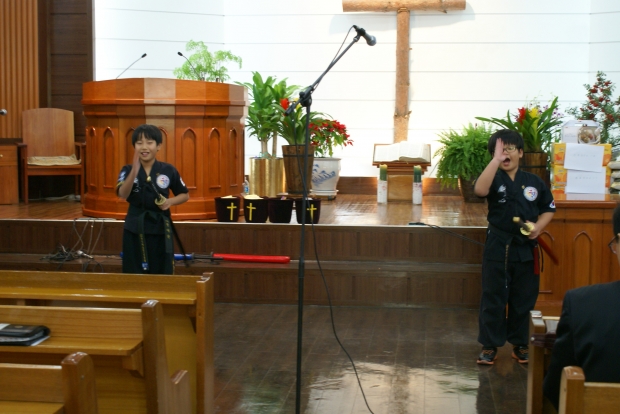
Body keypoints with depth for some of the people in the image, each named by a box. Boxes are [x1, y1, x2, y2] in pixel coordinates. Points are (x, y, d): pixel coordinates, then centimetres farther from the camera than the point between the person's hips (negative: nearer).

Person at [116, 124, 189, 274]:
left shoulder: (168, 170, -1)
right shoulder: (127, 170, -3)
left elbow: (185, 195, 11)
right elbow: (123, 194, -22)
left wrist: (170, 201, -10)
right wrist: (134, 171, -37)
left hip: (160, 228, 0)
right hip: (135, 229, 0)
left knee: (162, 274, 4)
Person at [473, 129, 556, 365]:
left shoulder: (534, 182, 3)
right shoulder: (495, 180, -4)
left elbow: (549, 208, 13)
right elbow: (479, 190, -28)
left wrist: (538, 226, -6)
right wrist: (496, 160, -28)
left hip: (526, 248, 2)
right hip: (498, 247, -2)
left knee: (524, 299, 11)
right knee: (493, 298, 3)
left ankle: (520, 344, 25)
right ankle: (489, 346, 13)